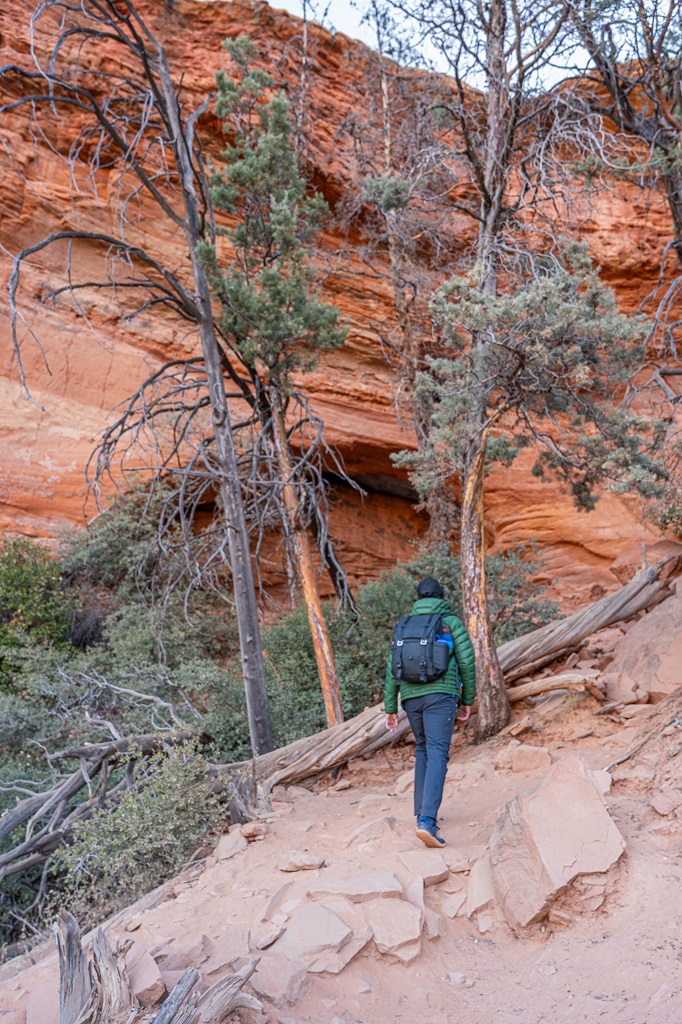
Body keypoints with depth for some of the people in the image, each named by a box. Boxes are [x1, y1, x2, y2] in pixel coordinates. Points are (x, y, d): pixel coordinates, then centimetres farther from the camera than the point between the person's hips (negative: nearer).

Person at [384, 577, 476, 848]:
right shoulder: (452, 622, 7)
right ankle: (427, 820, -24)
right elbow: (466, 662, 1)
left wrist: (390, 709, 15)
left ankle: (422, 813, 19)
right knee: (437, 755, -9)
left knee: (424, 749, 22)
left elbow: (393, 670, 12)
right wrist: (467, 700, 10)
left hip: (411, 696, 4)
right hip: (440, 694, -4)